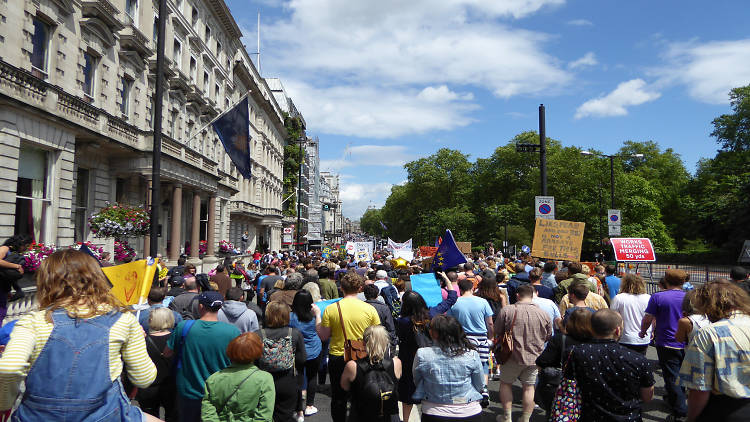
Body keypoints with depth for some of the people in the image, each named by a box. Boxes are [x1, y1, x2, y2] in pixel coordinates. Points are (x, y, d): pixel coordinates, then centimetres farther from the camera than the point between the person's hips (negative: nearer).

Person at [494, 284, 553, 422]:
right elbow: (548, 337, 8)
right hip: (534, 357, 2)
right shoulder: (543, 314, -3)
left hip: (513, 355, -2)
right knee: (529, 387, 14)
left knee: (505, 383, 15)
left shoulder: (507, 311, -11)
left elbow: (497, 332, -4)